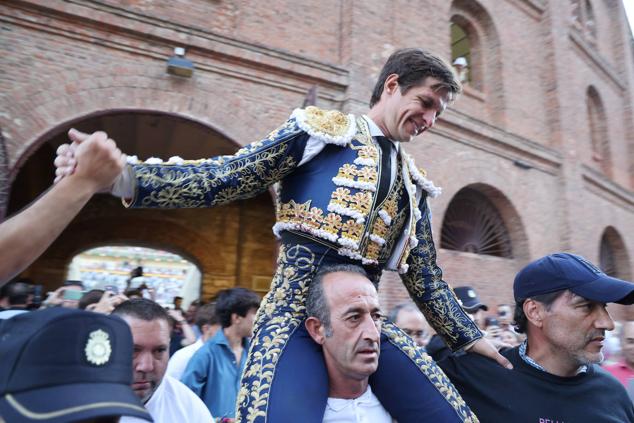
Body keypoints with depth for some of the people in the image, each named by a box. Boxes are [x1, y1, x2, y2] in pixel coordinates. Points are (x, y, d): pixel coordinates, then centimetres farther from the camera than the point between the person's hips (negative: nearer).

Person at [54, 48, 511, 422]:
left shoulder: (413, 182, 16)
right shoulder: (319, 129, 1)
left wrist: (470, 338, 23)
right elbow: (222, 180, -7)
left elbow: (427, 280, 21)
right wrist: (123, 177, -19)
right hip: (298, 313, -5)